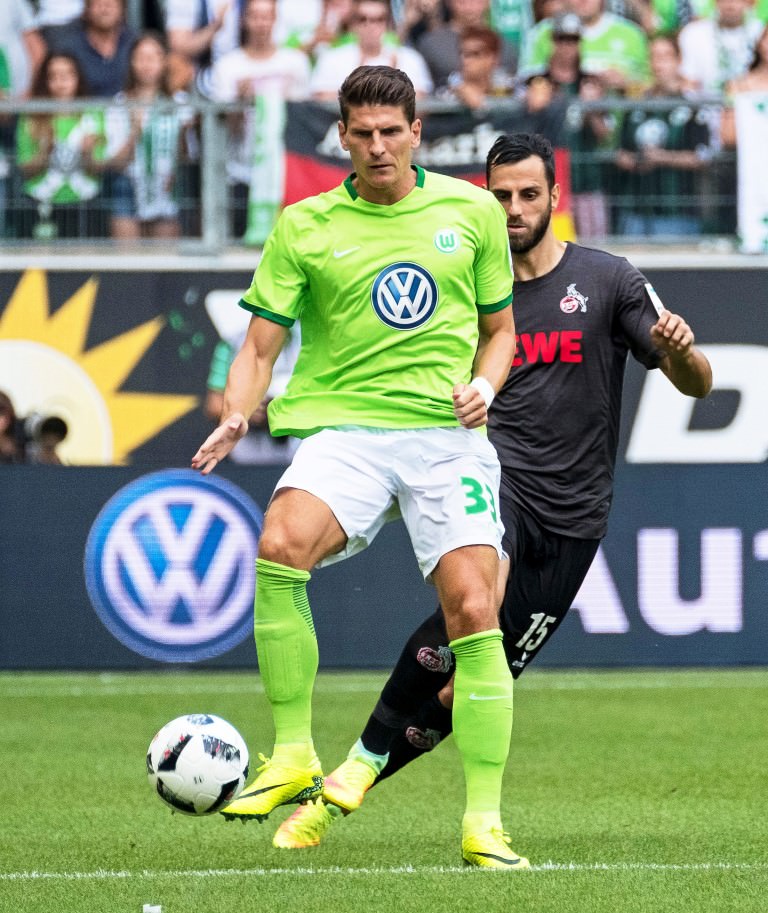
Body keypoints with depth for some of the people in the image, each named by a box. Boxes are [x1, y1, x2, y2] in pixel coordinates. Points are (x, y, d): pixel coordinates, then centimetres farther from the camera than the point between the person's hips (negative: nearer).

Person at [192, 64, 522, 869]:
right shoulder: (304, 227, 6)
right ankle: (292, 757, -20)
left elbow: (498, 327, 20)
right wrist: (235, 417, -14)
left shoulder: (472, 211, 10)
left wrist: (485, 384, -1)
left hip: (447, 433, 1)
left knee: (474, 615, -14)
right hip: (343, 429, -1)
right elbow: (260, 344, 6)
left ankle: (482, 824, -6)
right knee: (279, 546, -31)